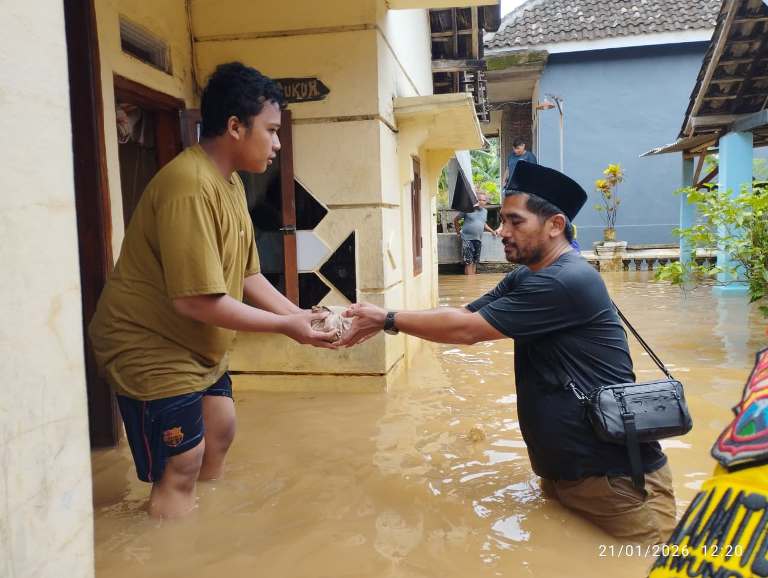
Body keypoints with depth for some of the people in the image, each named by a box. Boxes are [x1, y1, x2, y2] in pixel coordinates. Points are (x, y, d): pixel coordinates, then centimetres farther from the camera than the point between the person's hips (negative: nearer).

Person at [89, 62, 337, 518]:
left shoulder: (231, 182, 5)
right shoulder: (190, 186, -27)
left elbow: (247, 275, 6)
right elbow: (196, 301, -29)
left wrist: (300, 316, -5)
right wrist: (284, 326, -21)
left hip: (197, 346, 10)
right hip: (151, 346, -10)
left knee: (220, 433, 20)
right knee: (181, 469, -4)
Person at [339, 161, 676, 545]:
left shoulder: (569, 281, -24)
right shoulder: (523, 279, 9)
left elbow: (466, 329, -22)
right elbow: (462, 316, 4)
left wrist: (389, 319, -11)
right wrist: (382, 323, -8)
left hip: (616, 476, -9)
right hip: (559, 470, 10)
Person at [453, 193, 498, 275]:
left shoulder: (485, 211, 12)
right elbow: (455, 219, 0)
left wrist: (491, 231, 15)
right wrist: (458, 232, 4)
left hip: (478, 239, 6)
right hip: (467, 238, -6)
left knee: (475, 262, 11)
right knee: (469, 262, -9)